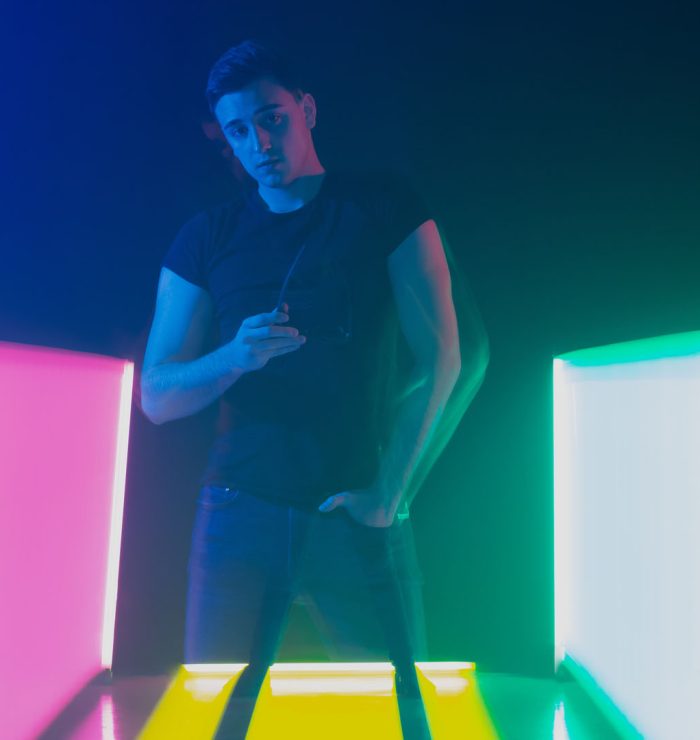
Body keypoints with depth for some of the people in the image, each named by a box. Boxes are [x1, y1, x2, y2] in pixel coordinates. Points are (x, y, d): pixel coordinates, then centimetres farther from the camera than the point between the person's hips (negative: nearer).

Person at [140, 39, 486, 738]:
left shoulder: (384, 206, 2)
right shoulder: (204, 238, 7)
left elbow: (441, 357, -3)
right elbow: (155, 397, 4)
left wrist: (390, 489, -10)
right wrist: (236, 355, -17)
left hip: (356, 517, -1)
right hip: (239, 511, 2)